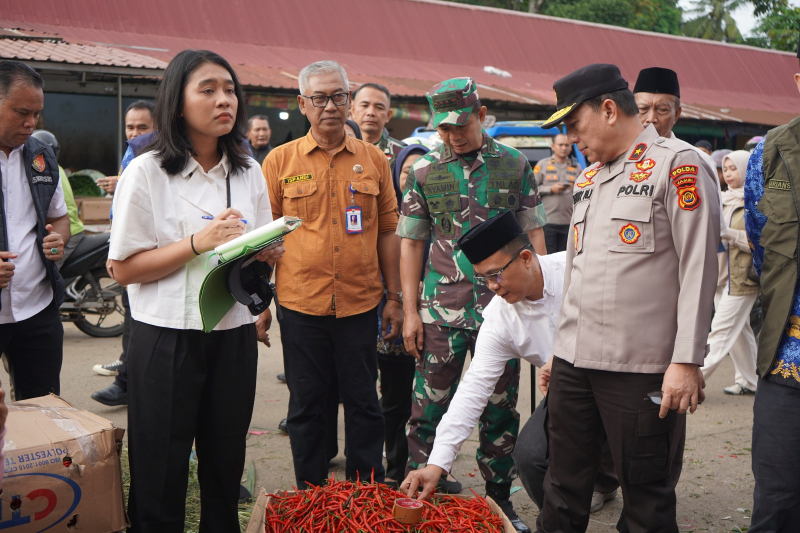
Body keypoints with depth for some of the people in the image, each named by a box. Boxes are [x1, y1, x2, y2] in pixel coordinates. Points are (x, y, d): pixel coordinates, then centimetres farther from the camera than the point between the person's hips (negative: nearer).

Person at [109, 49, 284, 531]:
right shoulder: (146, 172, -6)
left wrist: (266, 252, -6)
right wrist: (198, 243, -19)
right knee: (161, 477, 5)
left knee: (226, 465, 13)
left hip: (235, 336, 4)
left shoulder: (249, 172, 8)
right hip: (169, 338, -4)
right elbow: (124, 268, -9)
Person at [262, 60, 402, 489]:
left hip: (360, 303, 1)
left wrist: (394, 298, 7)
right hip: (301, 304, -1)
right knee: (305, 405, 10)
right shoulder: (280, 160, 2)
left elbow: (387, 232, 9)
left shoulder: (373, 159, 6)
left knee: (363, 403, 10)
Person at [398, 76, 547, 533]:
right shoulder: (424, 171, 4)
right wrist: (410, 311, 2)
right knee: (429, 408, 3)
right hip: (441, 309, 0)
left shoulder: (515, 165, 3)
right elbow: (412, 243, 7)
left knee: (500, 409, 9)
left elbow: (534, 236, 8)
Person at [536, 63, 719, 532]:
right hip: (574, 364, 7)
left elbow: (698, 269, -11)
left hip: (640, 370, -7)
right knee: (563, 493, 13)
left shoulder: (677, 164, -6)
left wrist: (687, 361, -15)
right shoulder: (589, 178, 17)